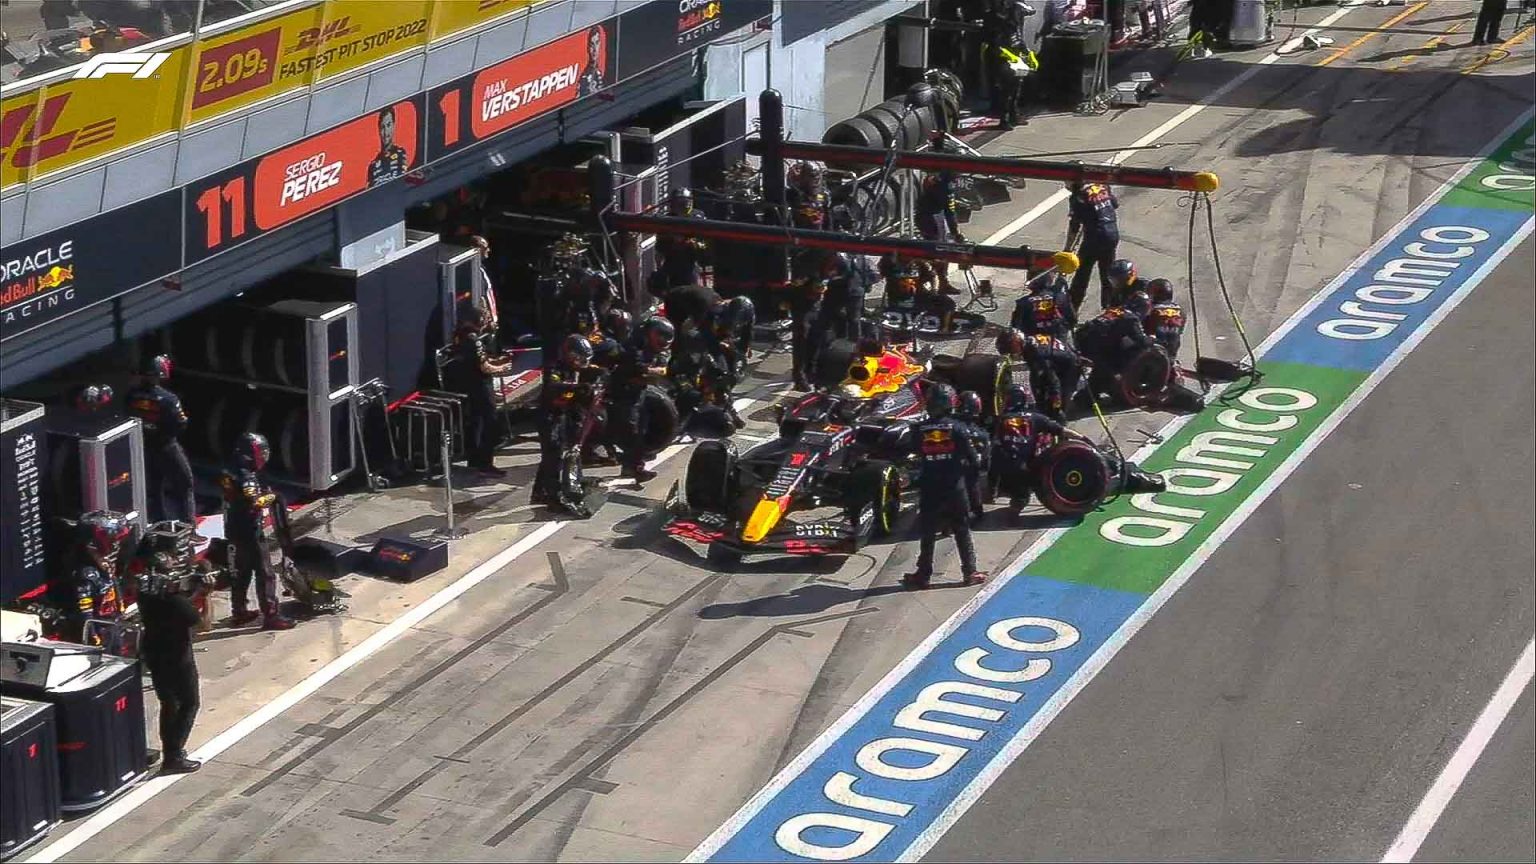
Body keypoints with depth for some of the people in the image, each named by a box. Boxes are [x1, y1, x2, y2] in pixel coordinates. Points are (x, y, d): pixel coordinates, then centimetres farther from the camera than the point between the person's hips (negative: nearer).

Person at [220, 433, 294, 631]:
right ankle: (270, 616, -8)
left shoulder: (231, 475, 8)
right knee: (265, 574, -7)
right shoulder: (248, 479, -21)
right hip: (252, 534, -10)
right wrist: (270, 497, -16)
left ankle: (239, 612, 28)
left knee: (242, 572, 19)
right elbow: (253, 504, -31)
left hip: (236, 533, 10)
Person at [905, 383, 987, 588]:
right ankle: (971, 572, 10)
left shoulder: (920, 430, -6)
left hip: (928, 489, 1)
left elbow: (917, 457, 3)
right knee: (962, 531, 9)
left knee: (927, 533, 10)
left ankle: (923, 574, 12)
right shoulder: (956, 427, -9)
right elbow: (971, 457, -5)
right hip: (955, 488, -1)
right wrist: (965, 467, 13)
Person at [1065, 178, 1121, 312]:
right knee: (1107, 274, 18)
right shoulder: (1102, 186, 3)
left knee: (1082, 273, 7)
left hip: (1095, 238, -6)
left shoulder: (1077, 198, -14)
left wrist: (1067, 249, -8)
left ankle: (1073, 307, 11)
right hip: (1113, 235, 6)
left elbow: (1074, 226, -14)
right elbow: (1116, 204, 15)